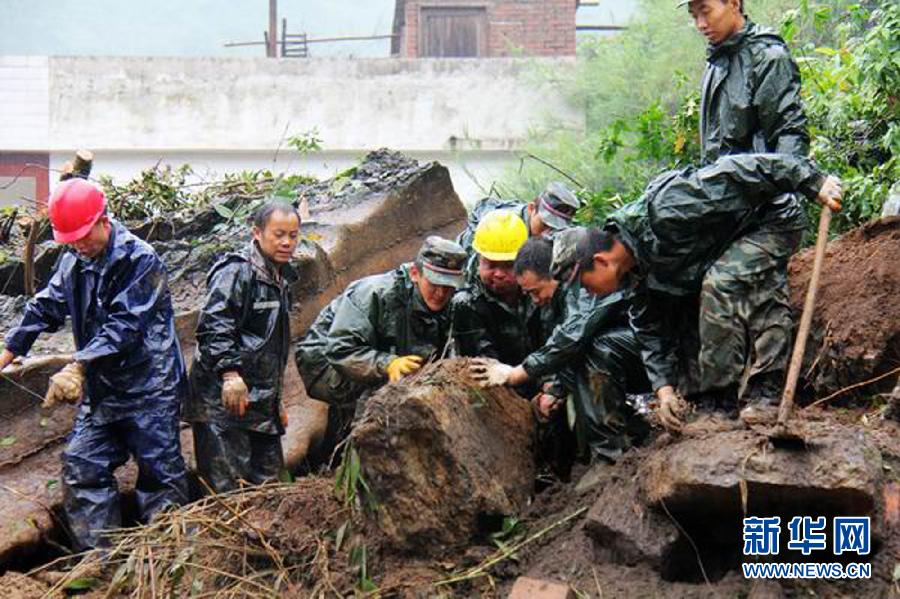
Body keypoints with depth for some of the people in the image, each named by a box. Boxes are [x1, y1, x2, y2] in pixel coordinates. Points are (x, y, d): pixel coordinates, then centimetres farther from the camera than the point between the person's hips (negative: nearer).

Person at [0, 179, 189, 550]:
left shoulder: (140, 260, -16)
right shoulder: (74, 262, 7)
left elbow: (123, 326, -24)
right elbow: (45, 308, 13)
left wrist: (78, 366, -30)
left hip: (148, 389, -7)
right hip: (100, 389, 7)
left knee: (159, 473, 0)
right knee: (82, 468, 5)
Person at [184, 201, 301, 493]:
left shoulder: (281, 279, 20)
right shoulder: (236, 271, -10)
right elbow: (213, 326, -21)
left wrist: (278, 400, 29)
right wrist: (230, 372, -31)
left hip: (261, 402, 10)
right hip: (223, 400, -9)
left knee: (268, 479, 10)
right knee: (228, 486, -11)